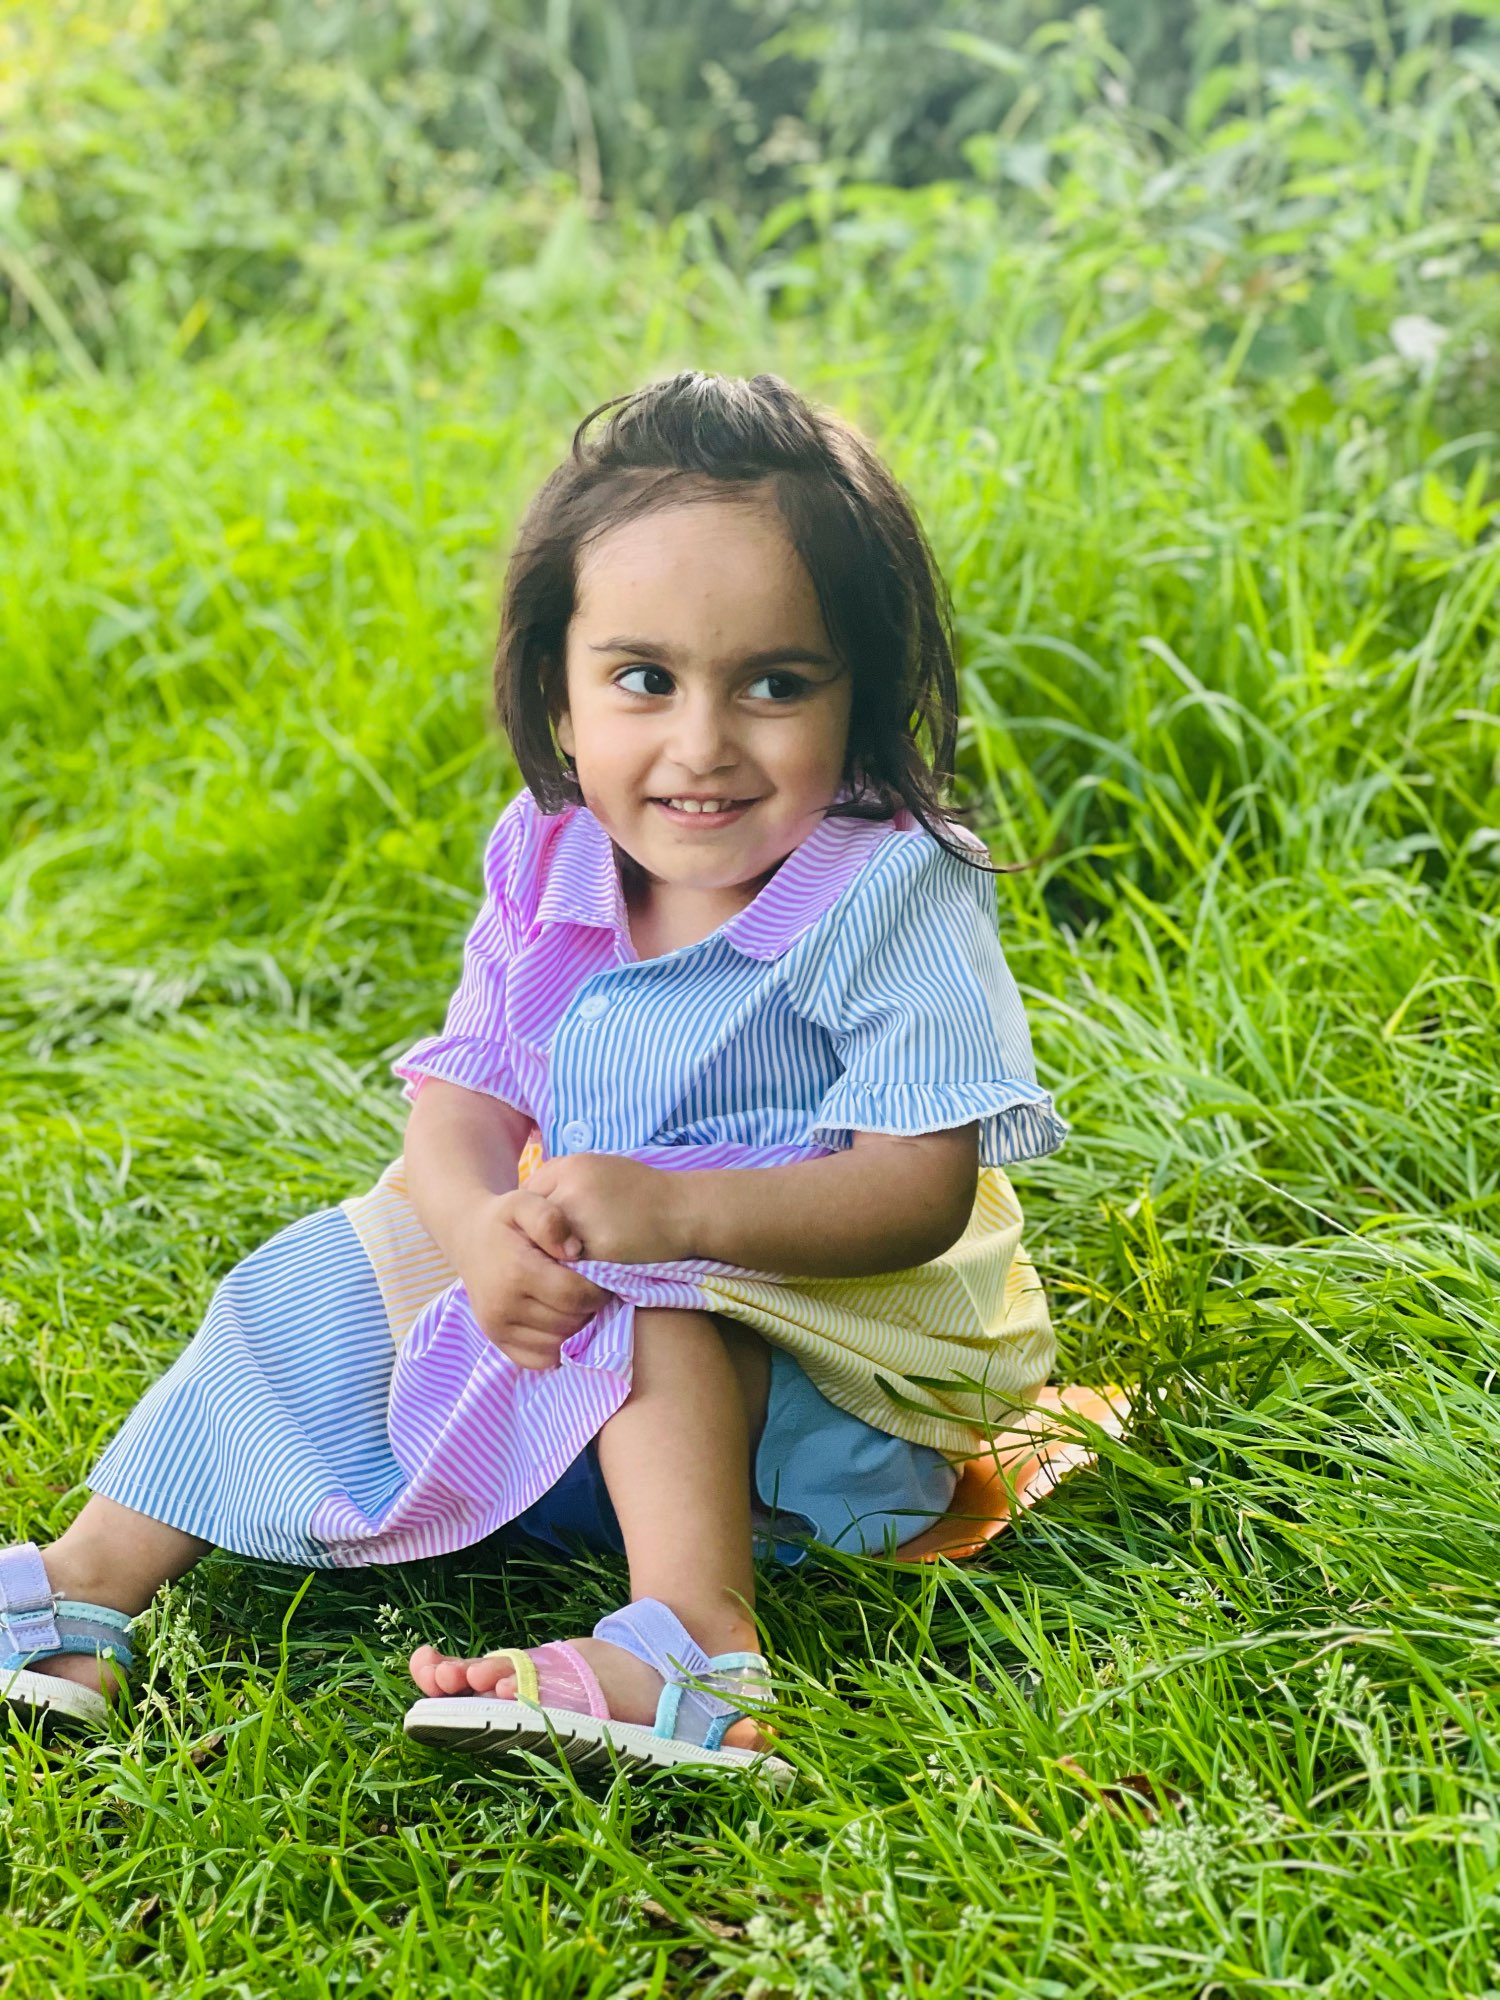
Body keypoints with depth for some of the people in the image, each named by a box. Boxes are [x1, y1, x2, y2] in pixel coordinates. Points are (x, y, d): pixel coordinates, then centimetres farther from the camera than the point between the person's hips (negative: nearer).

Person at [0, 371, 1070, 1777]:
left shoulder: (889, 897, -21)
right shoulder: (549, 866, -3)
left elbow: (921, 1187, -25)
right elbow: (463, 1102, -4)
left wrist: (672, 1211, -39)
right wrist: (483, 1234, -29)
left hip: (828, 1332, -6)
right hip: (577, 1278, 6)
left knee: (656, 1303, -34)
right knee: (319, 1285, -5)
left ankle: (692, 1653, -45)